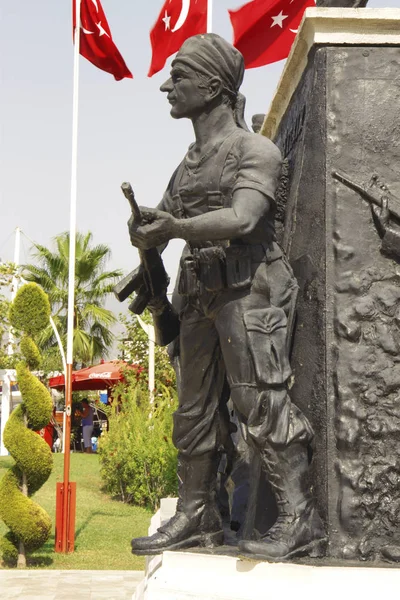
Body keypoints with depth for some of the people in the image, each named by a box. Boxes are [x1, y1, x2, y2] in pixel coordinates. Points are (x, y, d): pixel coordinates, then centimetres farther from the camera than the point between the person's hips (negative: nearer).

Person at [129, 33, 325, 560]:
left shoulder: (254, 149, -3)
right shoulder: (188, 165, 20)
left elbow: (242, 219, -19)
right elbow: (158, 230, 19)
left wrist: (178, 227, -30)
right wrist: (145, 231, -5)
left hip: (249, 288, -8)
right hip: (202, 295, 8)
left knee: (258, 400, -13)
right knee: (194, 408, 7)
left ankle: (299, 518, -9)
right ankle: (196, 517, 14)